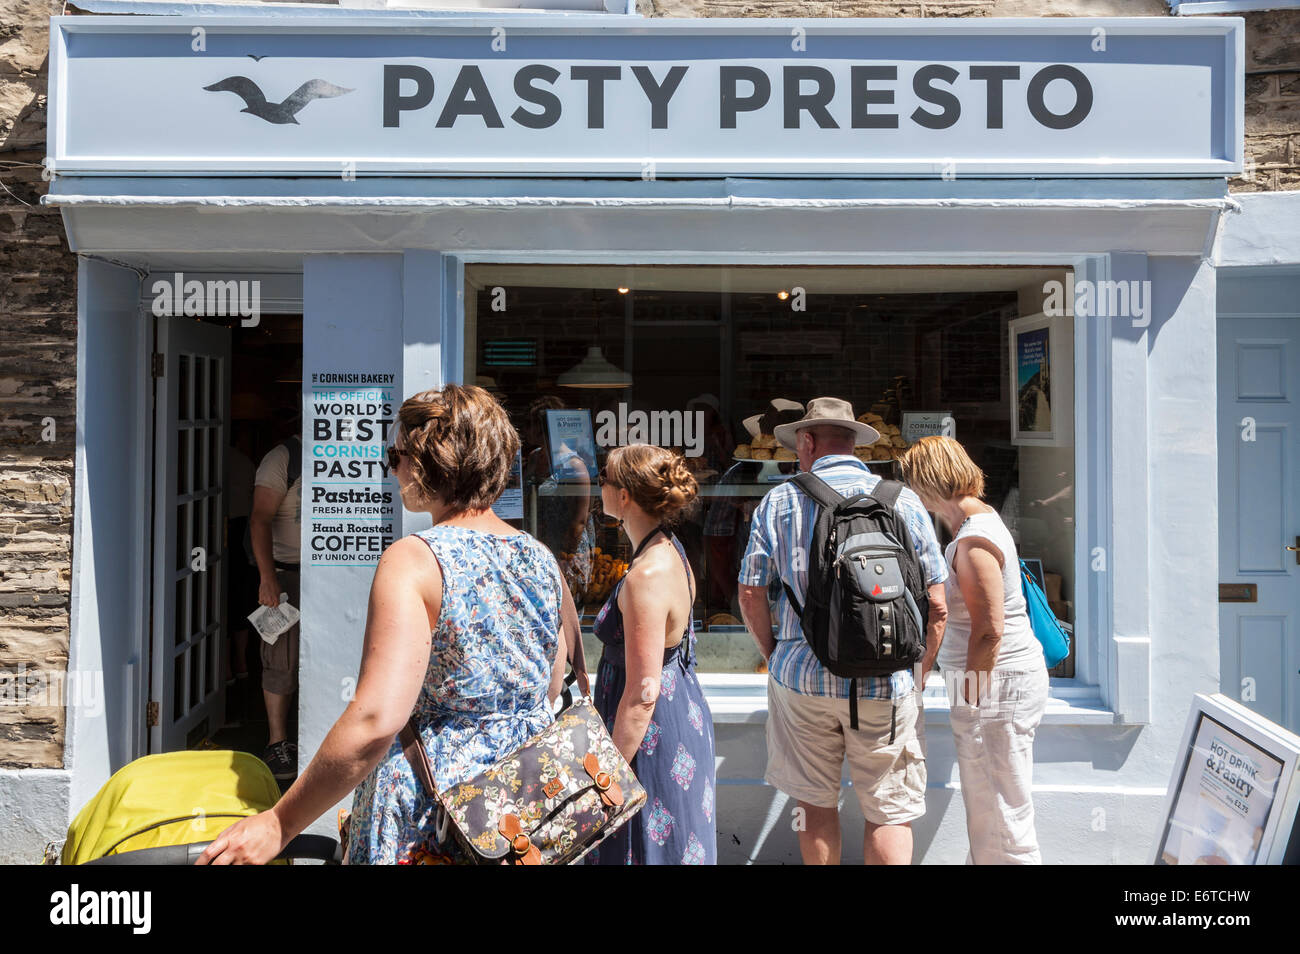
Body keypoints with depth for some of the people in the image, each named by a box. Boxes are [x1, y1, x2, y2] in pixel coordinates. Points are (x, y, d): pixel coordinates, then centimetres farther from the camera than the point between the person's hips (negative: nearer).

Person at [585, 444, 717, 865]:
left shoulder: (647, 577, -27)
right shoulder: (671, 551, 3)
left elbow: (643, 693, -26)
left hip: (653, 733, -9)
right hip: (684, 716, 9)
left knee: (649, 846, 6)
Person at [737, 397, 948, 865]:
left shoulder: (779, 501, 0)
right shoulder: (902, 500, 1)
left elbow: (750, 594, 0)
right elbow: (936, 604, 0)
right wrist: (918, 670, 12)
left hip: (802, 677, 1)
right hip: (886, 685, 0)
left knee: (815, 803, 16)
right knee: (890, 811, 11)